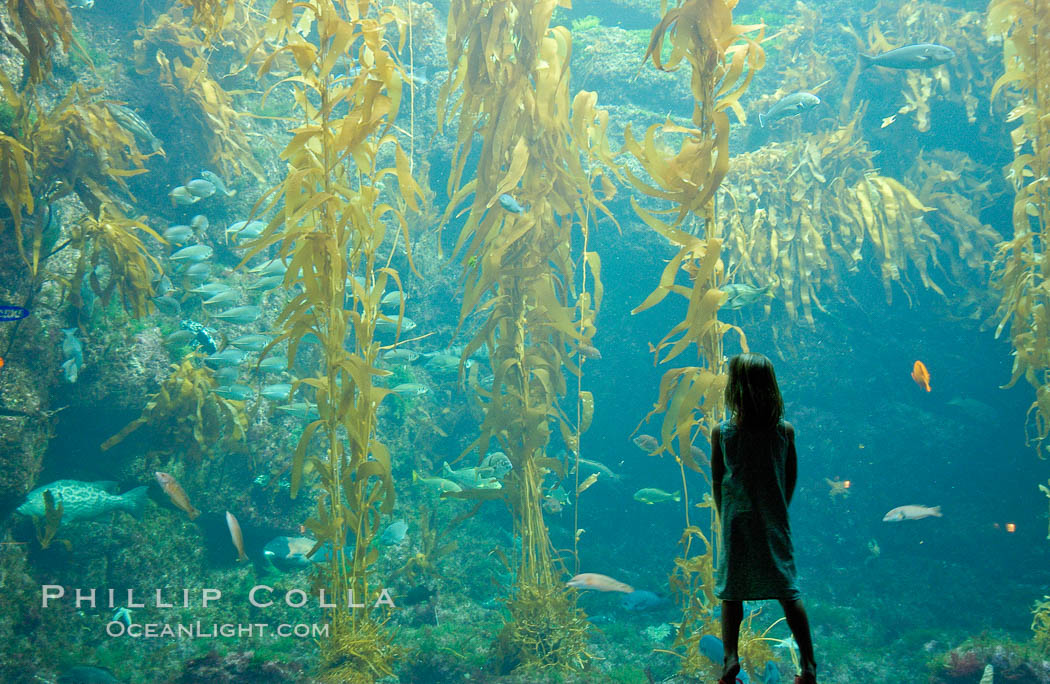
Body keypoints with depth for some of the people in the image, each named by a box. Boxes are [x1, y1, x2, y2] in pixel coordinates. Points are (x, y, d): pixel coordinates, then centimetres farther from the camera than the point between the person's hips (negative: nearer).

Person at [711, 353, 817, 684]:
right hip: (774, 525, 1)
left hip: (737, 523, -1)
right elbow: (791, 480, 6)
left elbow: (716, 483, 0)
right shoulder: (785, 431, -4)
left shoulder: (721, 432, -8)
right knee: (789, 593, 6)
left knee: (731, 594, 8)